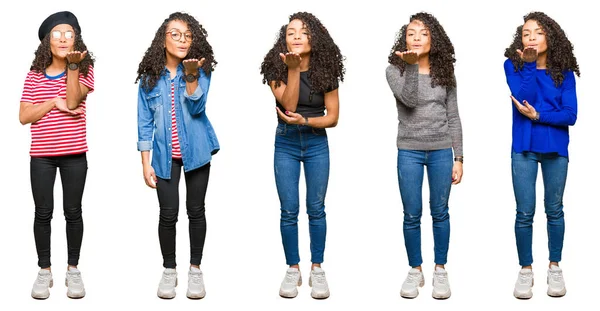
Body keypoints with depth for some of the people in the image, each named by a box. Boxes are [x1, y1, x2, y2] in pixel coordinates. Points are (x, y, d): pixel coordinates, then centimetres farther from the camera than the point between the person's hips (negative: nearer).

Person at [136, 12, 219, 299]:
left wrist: (191, 75, -29)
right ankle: (169, 271, 16)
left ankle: (195, 270, 18)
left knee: (196, 211, 6)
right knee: (168, 214, 1)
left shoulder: (201, 71, -4)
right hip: (165, 155, 0)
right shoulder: (150, 76, -2)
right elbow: (145, 122, 0)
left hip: (196, 151, 0)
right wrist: (145, 163, -3)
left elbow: (196, 108, -17)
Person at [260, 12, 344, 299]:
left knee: (316, 209, 4)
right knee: (289, 210, 1)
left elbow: (333, 117, -5)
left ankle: (317, 270, 13)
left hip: (317, 144, 0)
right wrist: (293, 69, -25)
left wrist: (304, 121, -20)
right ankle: (293, 270, 12)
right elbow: (288, 104, -18)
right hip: (286, 144, 0)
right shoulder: (277, 70, -5)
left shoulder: (324, 70, -5)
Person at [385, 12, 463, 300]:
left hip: (441, 151, 1)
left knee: (439, 212, 7)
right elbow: (409, 99, -20)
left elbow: (453, 118, 5)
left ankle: (440, 271, 19)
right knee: (412, 215, 3)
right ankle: (415, 271, 18)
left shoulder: (444, 73, 4)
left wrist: (458, 158, 2)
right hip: (409, 152, -1)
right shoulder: (395, 70, -2)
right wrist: (411, 65, -29)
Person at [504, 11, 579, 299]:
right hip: (524, 148, -1)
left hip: (556, 148, 1)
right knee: (525, 212, 1)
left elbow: (570, 114, -7)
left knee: (554, 209, 10)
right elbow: (523, 96, -19)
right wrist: (529, 65, -23)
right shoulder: (513, 65, -3)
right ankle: (525, 270, 13)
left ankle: (554, 267, 23)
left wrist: (538, 116, -17)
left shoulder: (563, 71, -1)